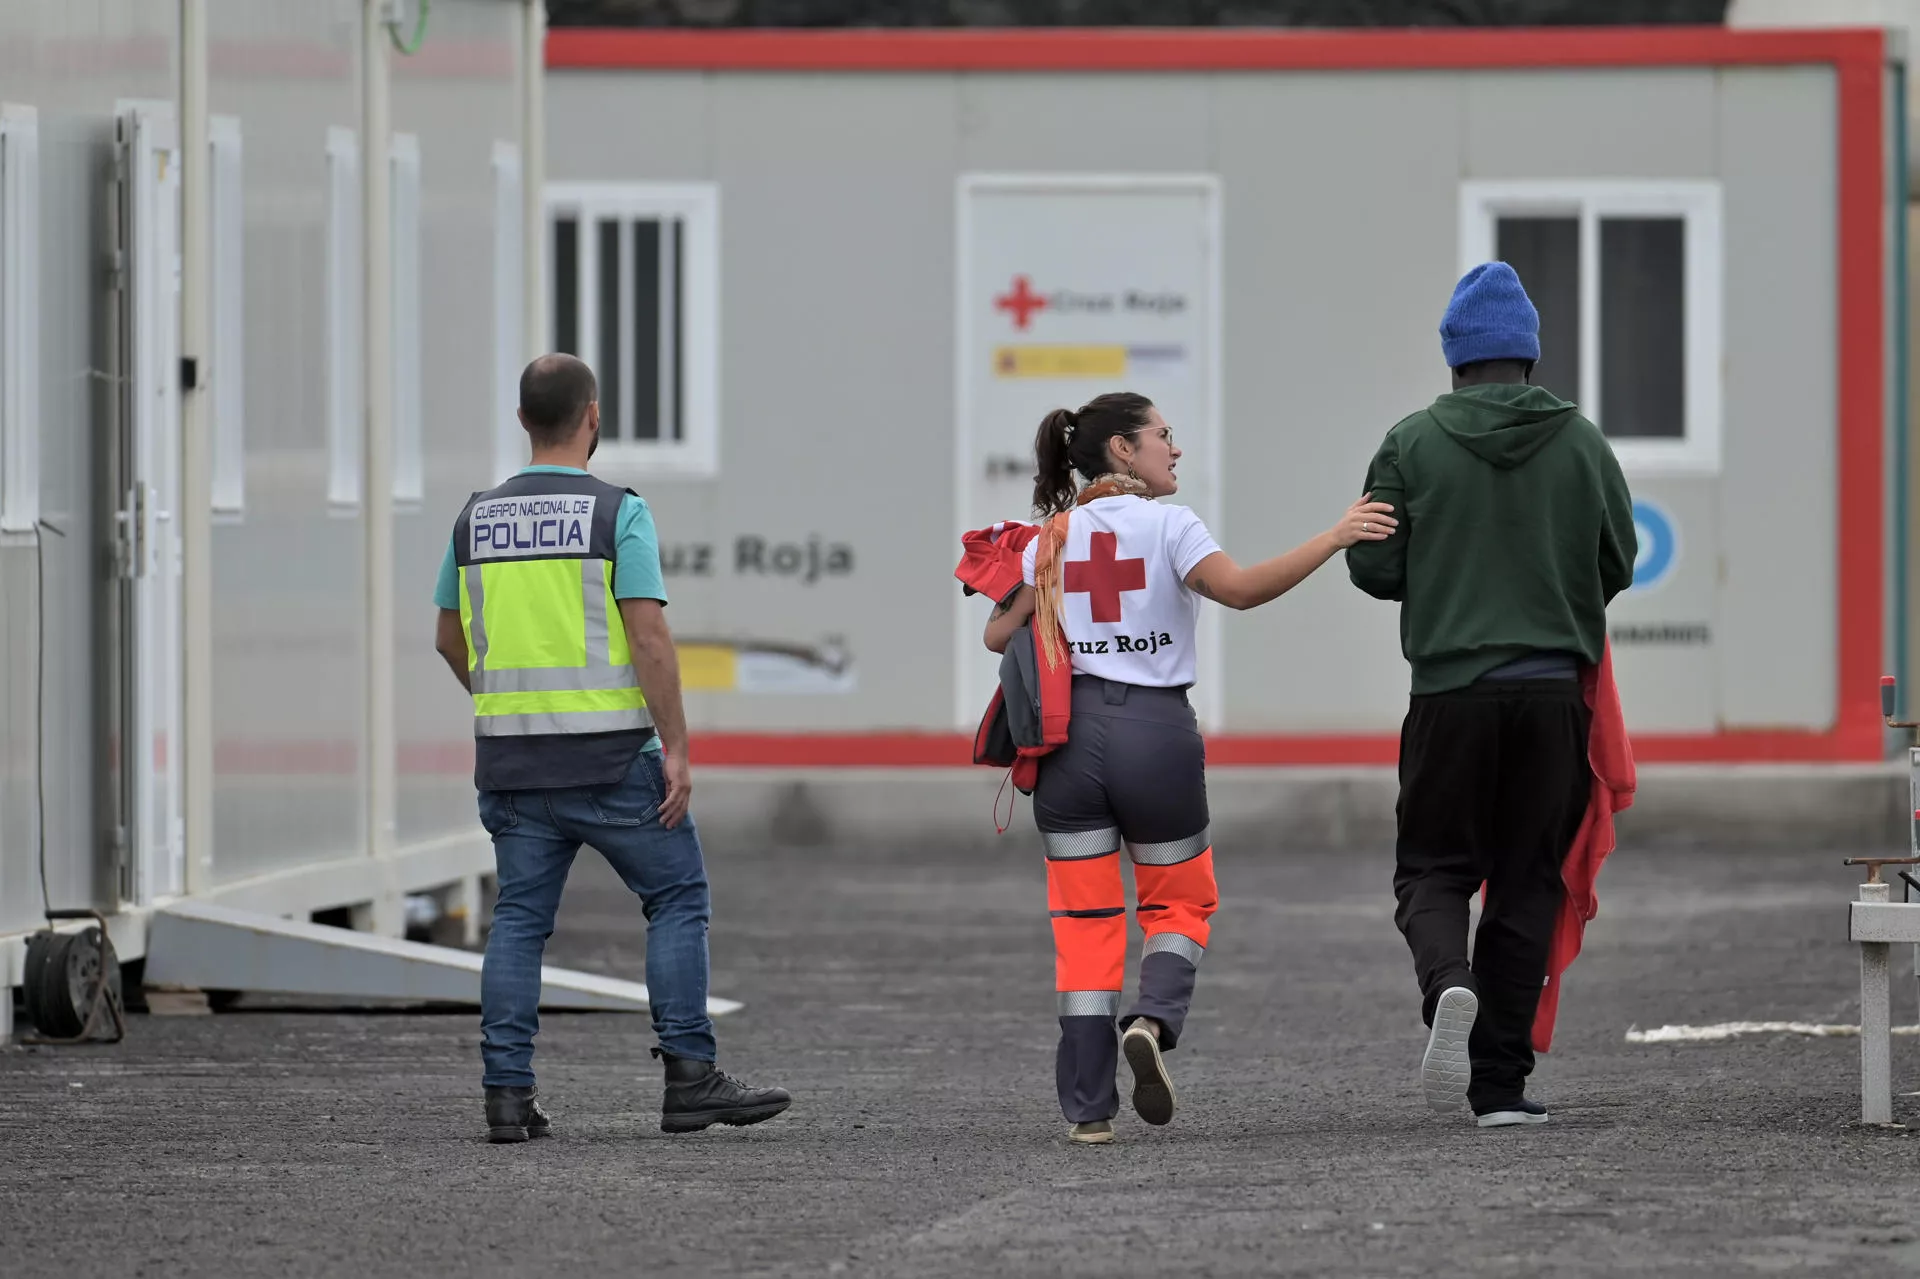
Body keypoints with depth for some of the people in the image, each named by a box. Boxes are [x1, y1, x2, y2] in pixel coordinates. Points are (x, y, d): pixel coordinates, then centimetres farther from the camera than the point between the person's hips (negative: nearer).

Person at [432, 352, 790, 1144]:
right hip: (607, 753, -4)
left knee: (519, 920, 8)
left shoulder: (476, 518, 7)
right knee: (677, 899, 7)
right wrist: (675, 747, -9)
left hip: (511, 754, 4)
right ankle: (688, 1079, 2)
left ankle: (507, 1092, 0)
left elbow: (450, 640, 16)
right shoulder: (618, 513, -8)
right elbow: (650, 638, -14)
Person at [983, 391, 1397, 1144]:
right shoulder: (1167, 525, -3)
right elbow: (1238, 588, -18)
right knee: (1179, 900, 15)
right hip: (1156, 729, -3)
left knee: (1084, 917, 5)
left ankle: (1087, 1107, -1)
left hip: (1071, 734, 3)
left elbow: (999, 635, 7)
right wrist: (1333, 539, -17)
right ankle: (1154, 1020, -16)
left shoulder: (1051, 537, 9)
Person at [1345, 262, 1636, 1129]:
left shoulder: (1413, 445, -3)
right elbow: (1619, 564, 8)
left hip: (1450, 693, -1)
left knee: (1432, 870, 10)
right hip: (1553, 689, 1)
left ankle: (1448, 985, -23)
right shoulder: (1582, 445, 2)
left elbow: (1371, 568, -1)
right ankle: (1500, 1083, 6)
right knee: (1527, 881, 8)